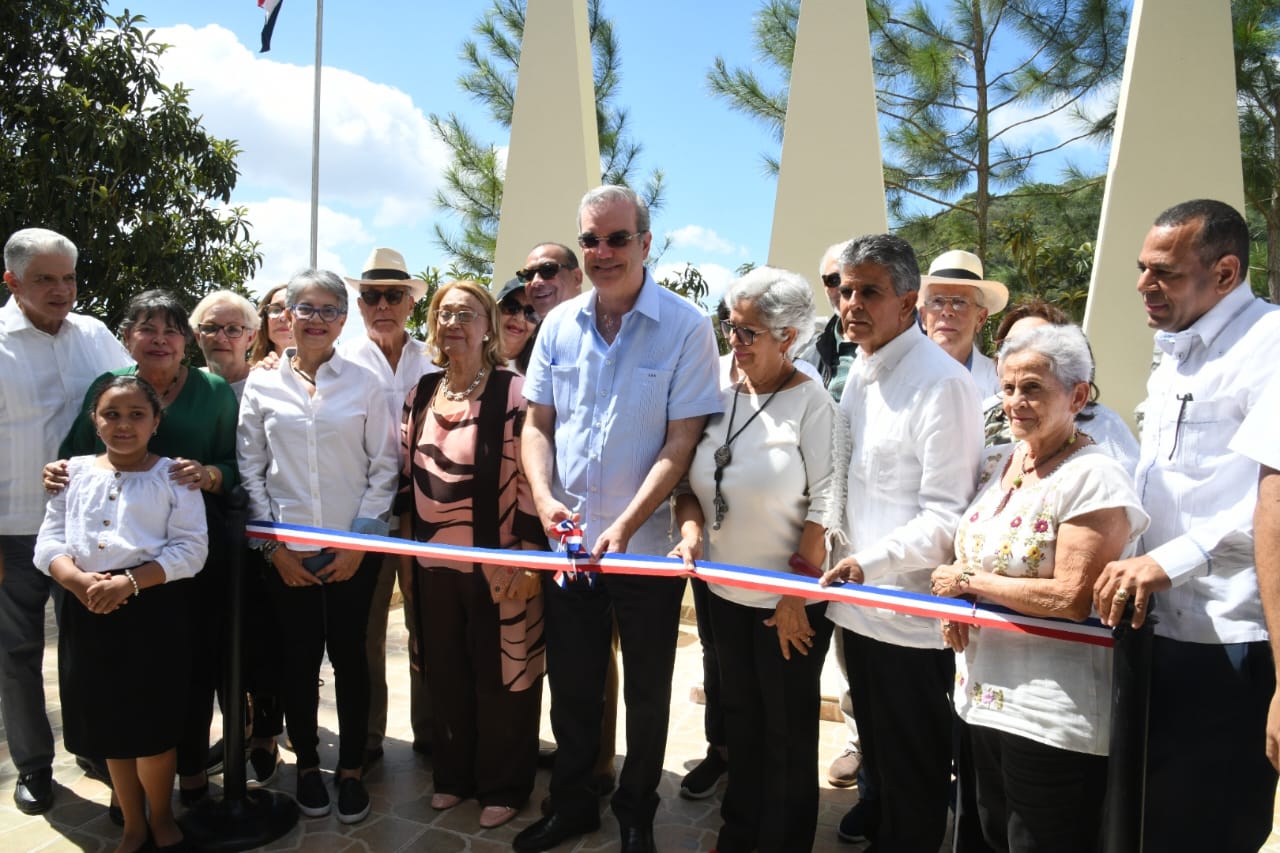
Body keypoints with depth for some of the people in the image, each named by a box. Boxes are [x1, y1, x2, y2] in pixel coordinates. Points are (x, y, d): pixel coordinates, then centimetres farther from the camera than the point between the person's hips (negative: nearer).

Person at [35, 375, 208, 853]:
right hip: (87, 613, 4)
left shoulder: (172, 475, -3)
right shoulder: (75, 472, 8)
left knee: (153, 724, 5)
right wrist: (79, 581, -17)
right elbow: (49, 542, 3)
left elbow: (190, 548, -9)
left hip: (154, 611, -3)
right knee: (110, 725, 14)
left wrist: (129, 582, -21)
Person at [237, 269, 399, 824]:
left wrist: (359, 541, -6)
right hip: (286, 552, 1)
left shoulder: (363, 384, 0)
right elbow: (250, 468, 4)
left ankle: (351, 770, 23)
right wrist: (274, 544, -2)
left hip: (353, 550, -1)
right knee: (299, 658, 9)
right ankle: (307, 766, 28)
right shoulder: (262, 384, 2)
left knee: (349, 655, 7)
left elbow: (384, 466, 0)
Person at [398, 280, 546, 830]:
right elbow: (407, 471, 13)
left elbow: (530, 477, -13)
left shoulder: (513, 393, -12)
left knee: (500, 679, 8)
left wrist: (528, 558, -15)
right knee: (445, 676, 18)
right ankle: (453, 772, 37)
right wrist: (406, 544, 12)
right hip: (433, 562, 6)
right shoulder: (421, 393, 7)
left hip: (496, 564, -5)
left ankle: (502, 787, 27)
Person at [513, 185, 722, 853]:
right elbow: (537, 424, 6)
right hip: (567, 541, 4)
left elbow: (681, 441, -15)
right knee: (571, 686, 18)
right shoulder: (560, 325, 2)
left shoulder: (685, 328, -11)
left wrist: (625, 525, -22)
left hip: (647, 543, -3)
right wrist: (544, 497, -11)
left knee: (646, 694, 14)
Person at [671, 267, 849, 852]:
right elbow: (689, 483, 7)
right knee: (740, 717, 21)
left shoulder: (812, 404, -14)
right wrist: (691, 530, -13)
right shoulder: (720, 399, 1)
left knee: (787, 728, 12)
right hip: (724, 590, 5)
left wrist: (795, 598, -15)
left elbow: (825, 508, -15)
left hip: (790, 602, -5)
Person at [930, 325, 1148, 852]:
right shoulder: (997, 463, 6)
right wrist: (954, 603, -2)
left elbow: (1072, 599, -23)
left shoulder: (1094, 478, -17)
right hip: (982, 695, 8)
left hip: (1052, 717, -8)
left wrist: (970, 581, -15)